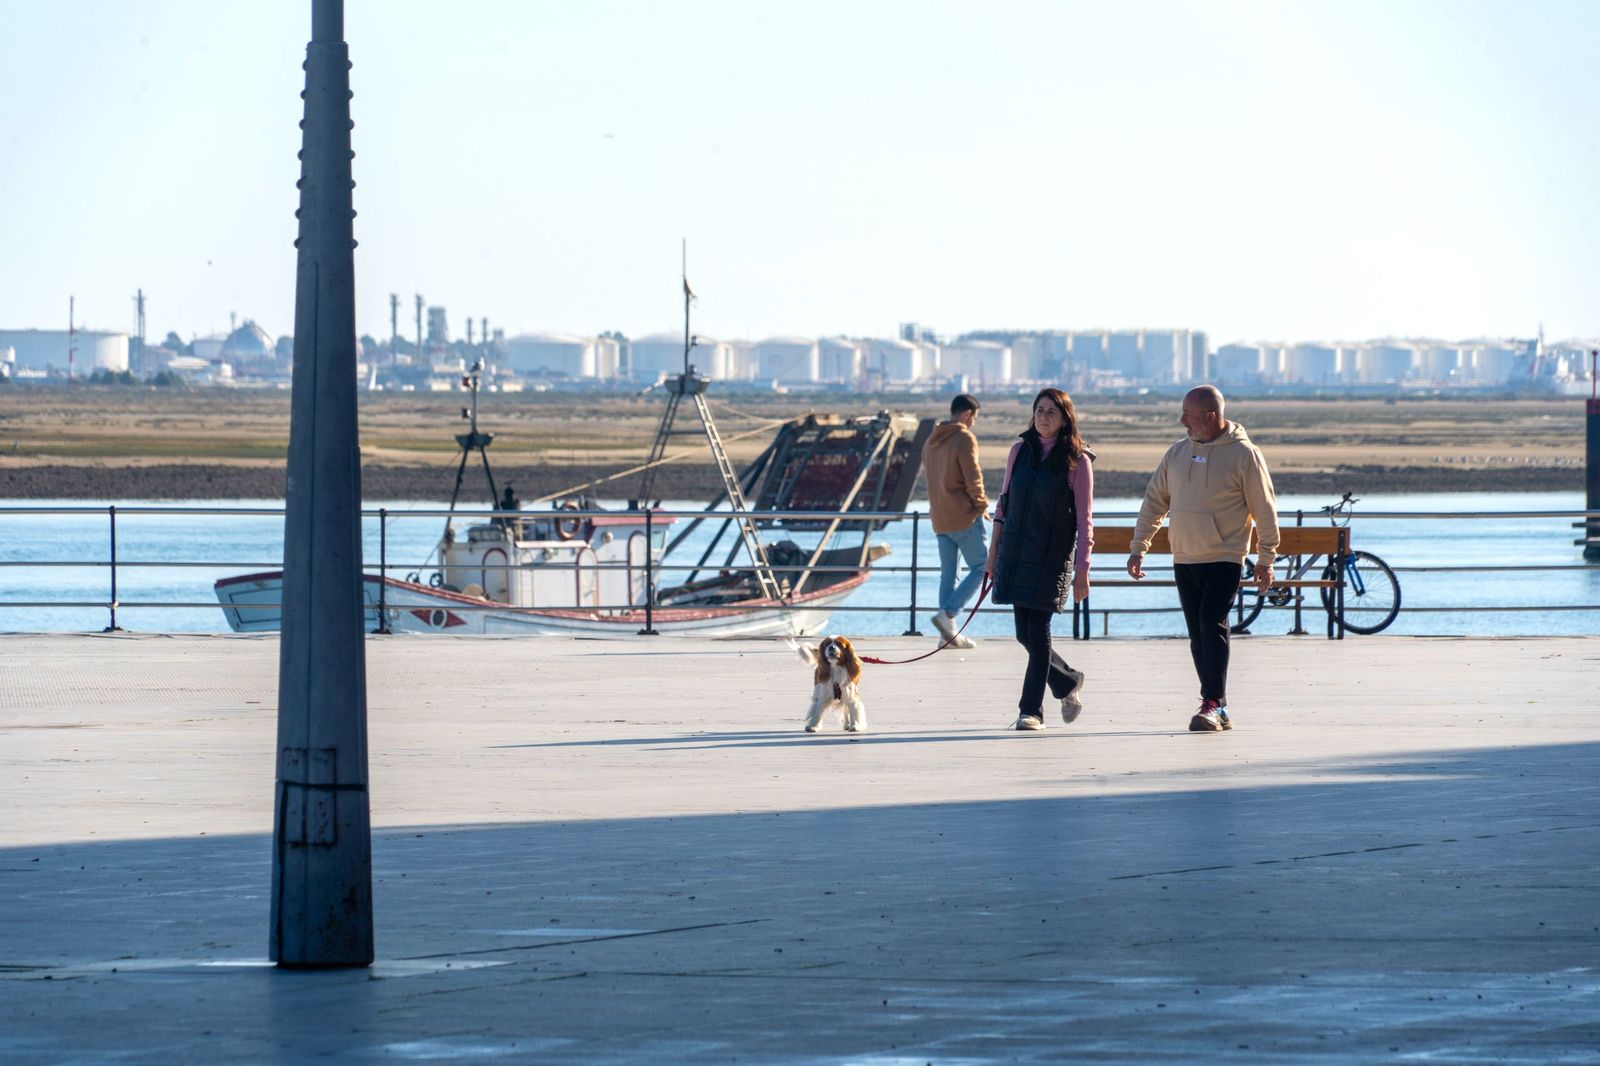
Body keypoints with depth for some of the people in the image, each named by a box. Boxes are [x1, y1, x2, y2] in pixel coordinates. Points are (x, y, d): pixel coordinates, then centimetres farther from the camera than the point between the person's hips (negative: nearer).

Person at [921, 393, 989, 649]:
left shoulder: (931, 442, 14)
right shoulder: (964, 438, -11)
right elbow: (972, 477, -15)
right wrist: (981, 504, -2)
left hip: (940, 519, 8)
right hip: (965, 517, -8)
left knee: (947, 574, 9)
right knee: (980, 568, 0)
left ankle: (950, 633, 6)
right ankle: (947, 614, -15)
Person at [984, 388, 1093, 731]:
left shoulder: (1077, 461, -4)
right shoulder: (1020, 451, 8)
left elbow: (1084, 520, -5)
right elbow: (1004, 503, 14)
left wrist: (1082, 570, -10)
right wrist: (994, 551, 11)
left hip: (1052, 557, -5)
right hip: (1016, 554, 5)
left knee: (1038, 631, -8)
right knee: (1025, 634, 5)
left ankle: (1031, 709, -1)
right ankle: (1068, 683, 29)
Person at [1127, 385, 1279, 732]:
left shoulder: (1244, 455, -6)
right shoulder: (1177, 453, 9)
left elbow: (1264, 509, -3)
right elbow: (1154, 502, 14)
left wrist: (1266, 559, -3)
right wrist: (1138, 548, 10)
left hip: (1225, 560, -6)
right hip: (1185, 560, 6)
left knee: (1212, 626, -18)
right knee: (1198, 635, 6)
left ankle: (1213, 704, -18)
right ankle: (1218, 709, 11)